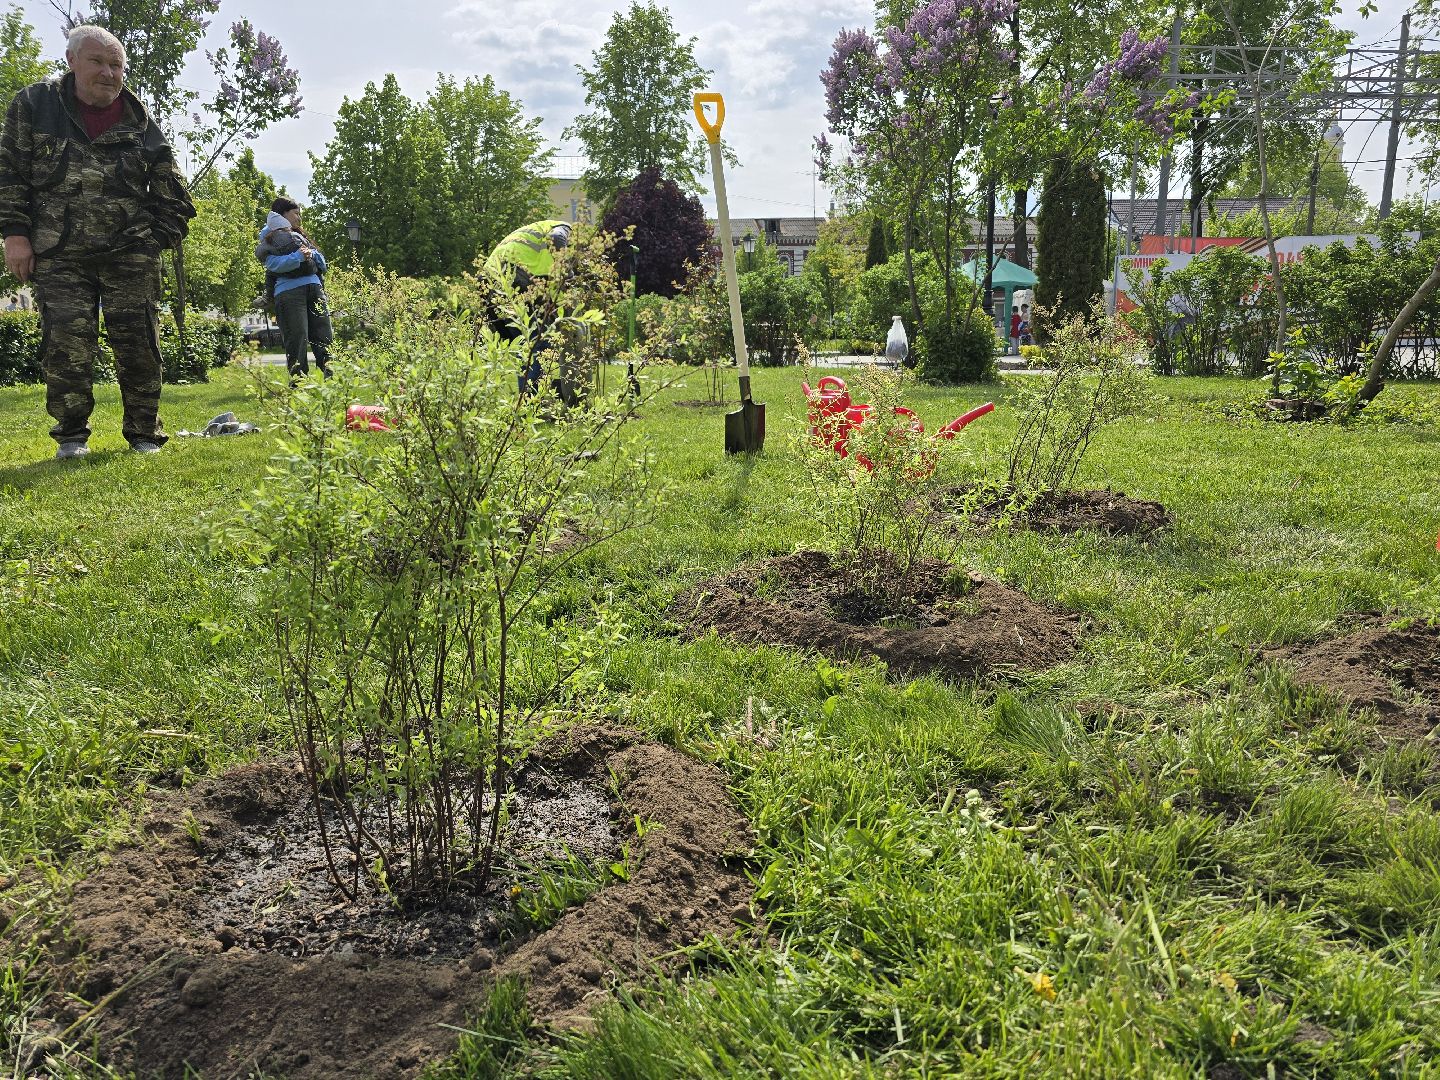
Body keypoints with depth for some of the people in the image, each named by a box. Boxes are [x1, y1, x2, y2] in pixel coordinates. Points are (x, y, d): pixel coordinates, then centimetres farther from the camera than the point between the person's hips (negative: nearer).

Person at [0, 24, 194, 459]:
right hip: (59, 253, 0)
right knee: (66, 342, -5)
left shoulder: (140, 123, 8)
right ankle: (71, 435, 7)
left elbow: (170, 190, 16)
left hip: (131, 252, 1)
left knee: (138, 343, -2)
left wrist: (164, 235, 7)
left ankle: (144, 433, 9)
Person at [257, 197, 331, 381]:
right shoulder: (270, 239, 8)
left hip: (314, 288, 6)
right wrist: (298, 257, -17)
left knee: (324, 335, -3)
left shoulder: (299, 236, 28)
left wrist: (311, 254, -1)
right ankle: (298, 382, -10)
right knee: (297, 339, -11)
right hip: (289, 291, -6)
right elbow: (273, 263, -10)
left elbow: (322, 263, 20)